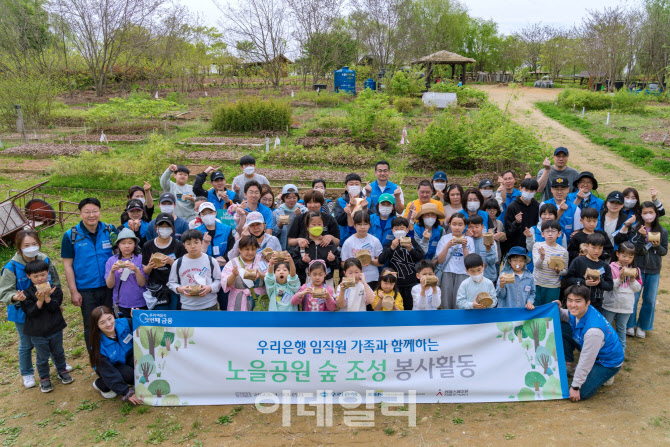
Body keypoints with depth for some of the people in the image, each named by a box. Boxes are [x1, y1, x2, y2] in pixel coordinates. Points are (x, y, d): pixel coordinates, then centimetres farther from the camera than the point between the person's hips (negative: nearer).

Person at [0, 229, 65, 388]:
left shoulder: (45, 261, -11)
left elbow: (56, 284, 3)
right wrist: (15, 297, -38)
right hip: (23, 313, -3)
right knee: (26, 345, 15)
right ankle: (27, 374, 37)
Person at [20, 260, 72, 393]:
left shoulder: (55, 290, -7)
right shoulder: (27, 293, -9)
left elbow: (54, 308, -16)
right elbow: (30, 312, -16)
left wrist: (47, 296, -30)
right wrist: (40, 300, -31)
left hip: (55, 329, 1)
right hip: (37, 333, -1)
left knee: (58, 353, 19)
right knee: (42, 358, 11)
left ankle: (62, 371, 40)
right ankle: (44, 379, 29)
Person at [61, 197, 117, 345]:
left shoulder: (110, 230, -1)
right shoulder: (71, 236, -6)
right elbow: (68, 265, -3)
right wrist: (73, 291, -6)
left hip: (109, 287, 2)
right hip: (86, 291, -2)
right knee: (91, 328, 11)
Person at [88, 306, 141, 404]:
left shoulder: (124, 323, -24)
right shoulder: (99, 346, -29)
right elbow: (109, 373, -25)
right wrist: (127, 393, -27)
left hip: (128, 358, 3)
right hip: (113, 366, -3)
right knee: (129, 374, -31)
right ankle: (100, 384, -1)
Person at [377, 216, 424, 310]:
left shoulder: (412, 241, 5)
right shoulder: (389, 244, 3)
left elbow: (421, 257, 0)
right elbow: (381, 261, -9)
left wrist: (410, 250, -16)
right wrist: (392, 248, -19)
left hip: (411, 282, 0)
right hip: (396, 283, 0)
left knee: (410, 306, 5)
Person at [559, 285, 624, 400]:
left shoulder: (593, 330, -39)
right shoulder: (576, 312, -16)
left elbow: (586, 361, -29)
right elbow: (565, 317, 10)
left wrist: (575, 387, -19)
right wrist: (558, 309, -15)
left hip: (608, 362, -8)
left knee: (581, 394, -16)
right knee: (560, 328, -6)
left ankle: (603, 375, 10)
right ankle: (570, 366, 9)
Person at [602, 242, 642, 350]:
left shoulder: (635, 270, 4)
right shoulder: (611, 267, -9)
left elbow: (638, 288, 2)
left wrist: (633, 279, -14)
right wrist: (620, 279, -24)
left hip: (626, 305, 3)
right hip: (610, 304, -3)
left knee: (621, 328, 16)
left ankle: (621, 348, 28)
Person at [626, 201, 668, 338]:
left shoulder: (662, 231, 1)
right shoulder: (636, 229, -6)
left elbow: (664, 251, 6)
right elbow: (632, 249, -10)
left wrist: (657, 246, -15)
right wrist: (642, 237, -21)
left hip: (654, 270, 2)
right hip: (637, 267, -2)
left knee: (650, 300, 9)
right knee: (633, 297, 2)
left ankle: (642, 326, 25)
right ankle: (630, 325, 18)